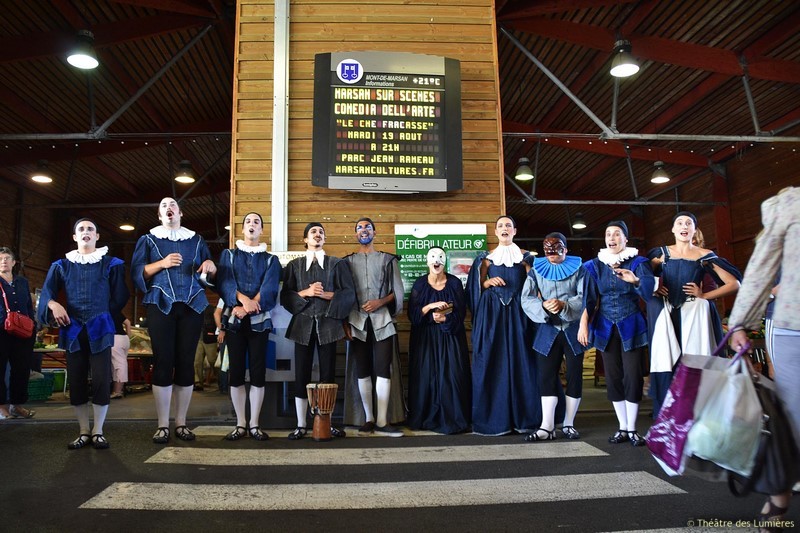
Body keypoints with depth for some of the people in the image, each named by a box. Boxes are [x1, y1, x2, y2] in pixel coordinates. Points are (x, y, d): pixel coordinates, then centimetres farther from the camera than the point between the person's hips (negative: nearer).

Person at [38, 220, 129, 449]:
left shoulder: (111, 264, 6)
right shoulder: (62, 265, 13)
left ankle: (98, 431, 4)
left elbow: (120, 296, 7)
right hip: (73, 330, 3)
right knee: (76, 382, 3)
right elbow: (47, 292, 5)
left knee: (101, 381, -8)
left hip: (100, 329, -2)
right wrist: (53, 305, -14)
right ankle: (84, 432, 14)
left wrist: (102, 316, 5)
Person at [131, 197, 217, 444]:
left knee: (186, 363, -1)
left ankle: (181, 423, 7)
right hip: (160, 305, -1)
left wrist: (210, 266, -7)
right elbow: (136, 272, 2)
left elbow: (211, 275, 16)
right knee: (163, 362, -6)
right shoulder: (148, 239, 14)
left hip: (192, 306, 2)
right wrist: (161, 263, -13)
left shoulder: (196, 240, 18)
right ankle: (163, 425, 1)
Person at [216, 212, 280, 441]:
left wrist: (247, 307, -18)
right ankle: (240, 424, 9)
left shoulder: (271, 259, 11)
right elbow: (224, 283, -3)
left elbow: (269, 289, -4)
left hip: (259, 321, 0)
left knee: (258, 372, -2)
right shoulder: (228, 255, 12)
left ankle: (254, 424, 6)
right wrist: (243, 299, -21)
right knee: (236, 372, 0)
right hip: (234, 319, 0)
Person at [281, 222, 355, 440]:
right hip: (303, 324, 1)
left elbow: (349, 294, 1)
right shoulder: (294, 265, 11)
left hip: (328, 323, 0)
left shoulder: (337, 264, 8)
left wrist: (327, 295, -12)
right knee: (301, 375, 1)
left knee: (328, 374, 2)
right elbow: (285, 295, 4)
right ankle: (301, 425, 9)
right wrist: (305, 293, -11)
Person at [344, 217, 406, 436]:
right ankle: (369, 419, 10)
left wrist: (380, 302, -10)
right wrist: (345, 324, -1)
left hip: (382, 321, -1)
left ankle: (382, 421, -3)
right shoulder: (347, 261, 12)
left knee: (383, 370, -7)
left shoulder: (388, 260, 11)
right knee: (362, 371, 2)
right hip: (357, 322, 1)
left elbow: (397, 292, 8)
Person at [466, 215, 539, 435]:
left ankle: (522, 417, 4)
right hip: (492, 313, 0)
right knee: (493, 362, -2)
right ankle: (494, 418, 3)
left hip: (518, 312, 0)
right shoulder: (486, 257, 10)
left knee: (520, 360, -3)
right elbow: (477, 286, 9)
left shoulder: (525, 257, 9)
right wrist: (488, 282, -9)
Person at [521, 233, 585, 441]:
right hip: (548, 330, 0)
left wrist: (564, 305, -25)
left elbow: (584, 297, -8)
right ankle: (547, 426, -1)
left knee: (575, 375, 3)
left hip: (573, 329, 0)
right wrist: (544, 306, -24)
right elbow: (526, 299, -5)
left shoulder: (578, 269, 5)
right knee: (547, 376, -3)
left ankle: (568, 424, 16)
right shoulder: (536, 270, 7)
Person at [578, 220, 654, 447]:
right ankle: (622, 428, 14)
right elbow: (588, 298, -1)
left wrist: (635, 280, -45)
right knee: (613, 378, 4)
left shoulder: (638, 262, -3)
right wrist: (584, 324, -13)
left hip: (631, 327, -2)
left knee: (633, 377, -5)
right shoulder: (595, 265, 5)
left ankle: (632, 428, 7)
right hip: (606, 327, 3)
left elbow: (650, 285, -23)